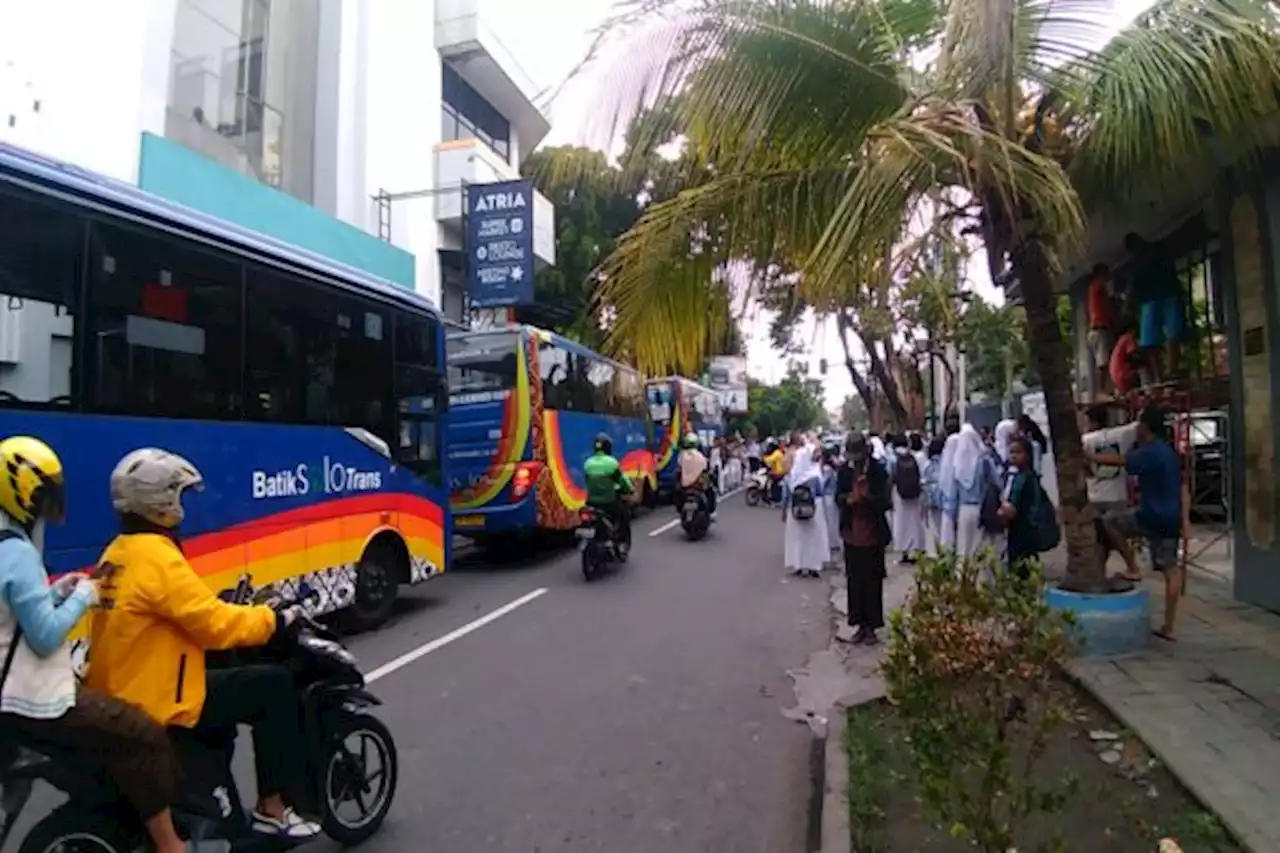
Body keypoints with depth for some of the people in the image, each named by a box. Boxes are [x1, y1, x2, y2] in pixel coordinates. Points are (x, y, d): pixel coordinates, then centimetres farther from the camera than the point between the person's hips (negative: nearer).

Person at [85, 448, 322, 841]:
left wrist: (249, 613, 15)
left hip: (120, 696, 10)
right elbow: (215, 624, -22)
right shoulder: (156, 555, -22)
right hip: (157, 705, -10)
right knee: (274, 686, -7)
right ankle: (272, 807, 2)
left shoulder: (117, 552, 9)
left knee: (227, 681, 28)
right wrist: (274, 619, -10)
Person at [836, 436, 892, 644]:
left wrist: (868, 497, -30)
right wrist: (846, 498, -18)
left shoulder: (878, 470, -11)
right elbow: (838, 496, 5)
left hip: (873, 534, -3)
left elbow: (884, 502, -11)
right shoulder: (845, 469, -2)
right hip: (852, 533, 3)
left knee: (872, 582, 5)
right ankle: (860, 624, 22)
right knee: (854, 581, 9)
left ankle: (871, 626, 19)